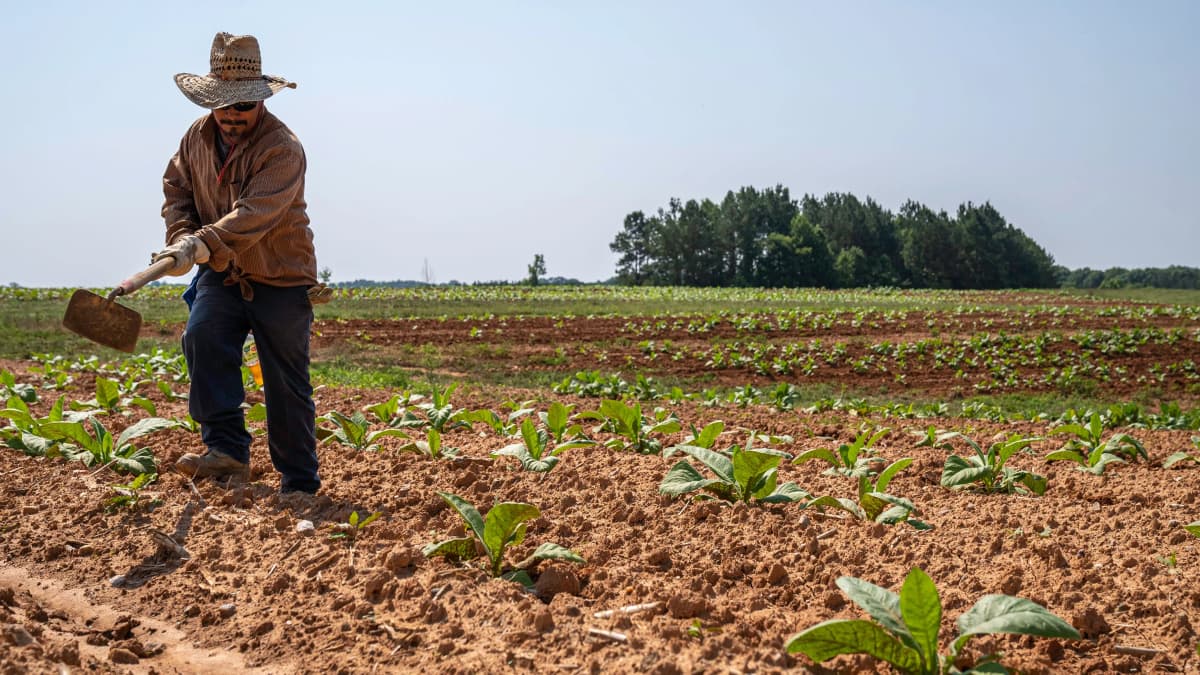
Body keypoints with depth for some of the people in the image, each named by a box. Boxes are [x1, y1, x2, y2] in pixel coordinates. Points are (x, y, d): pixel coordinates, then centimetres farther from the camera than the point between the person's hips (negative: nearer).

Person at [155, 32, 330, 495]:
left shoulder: (283, 148, -20)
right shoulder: (198, 137, 3)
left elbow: (254, 213, -32)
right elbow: (176, 189, 12)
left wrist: (201, 245, -44)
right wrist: (181, 237, -9)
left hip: (281, 279, -5)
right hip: (221, 274, 5)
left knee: (287, 384, -1)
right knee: (202, 338, -23)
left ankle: (299, 483, 11)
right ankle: (227, 451, -19)